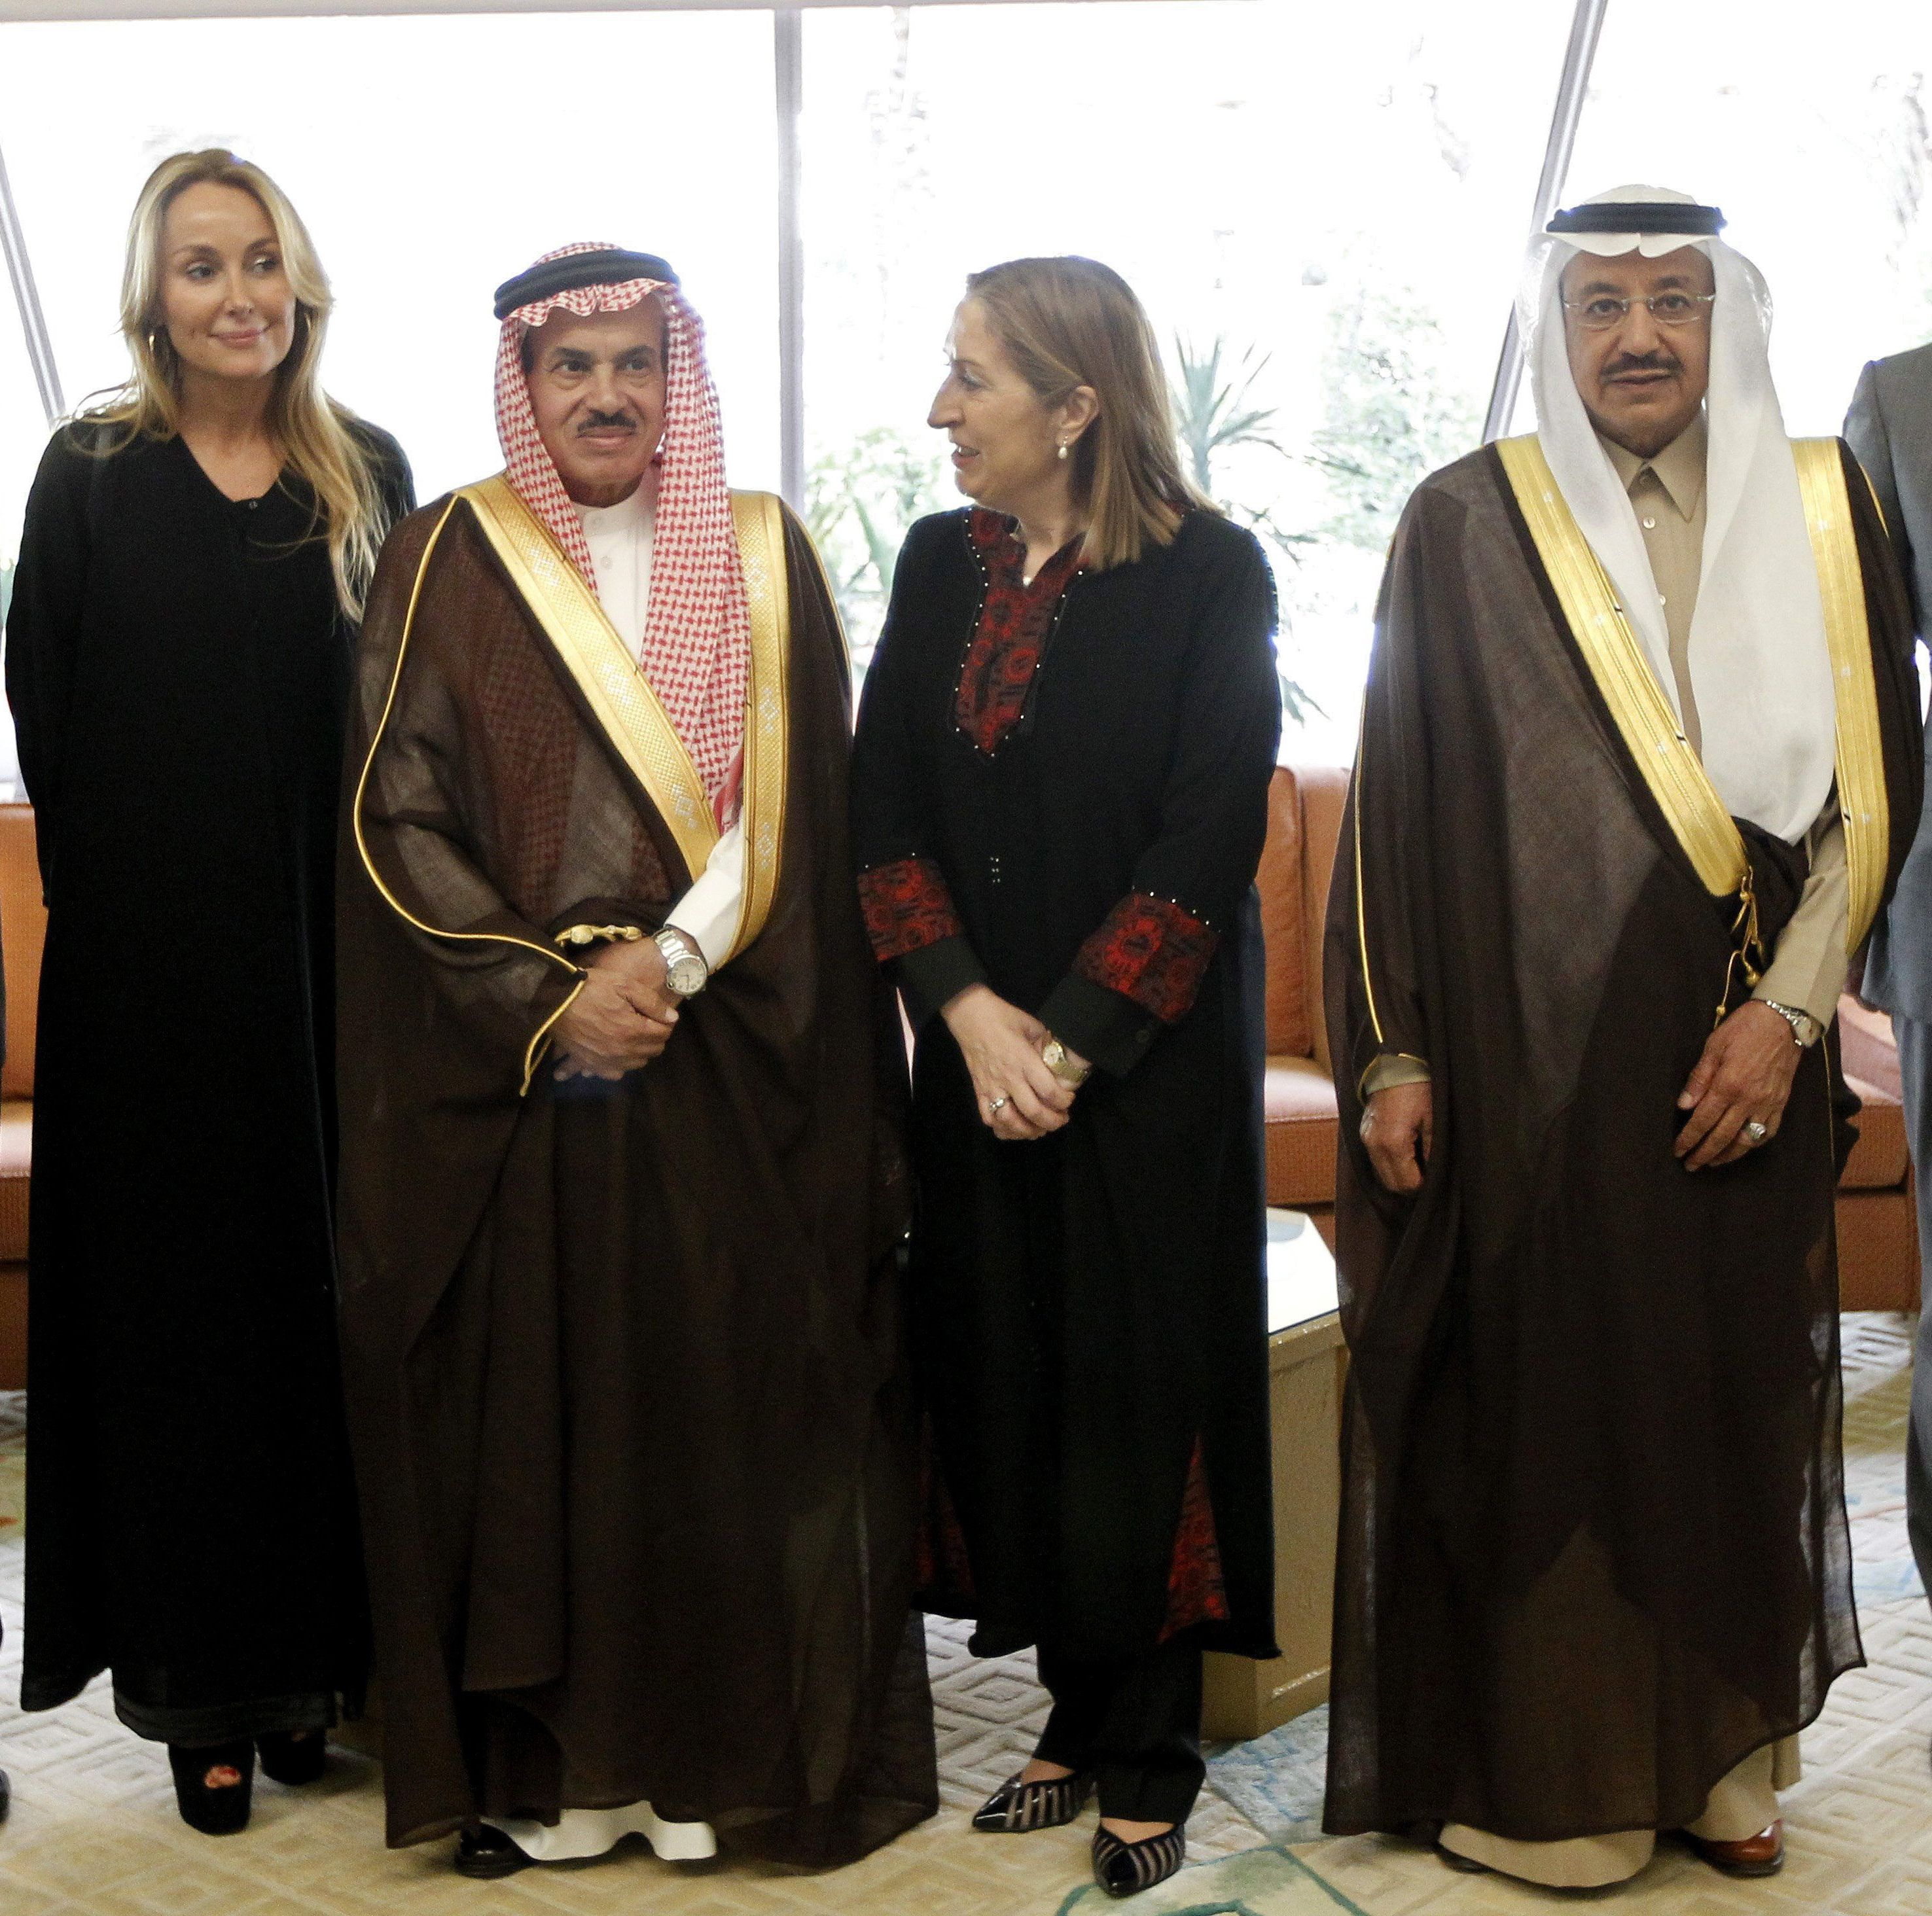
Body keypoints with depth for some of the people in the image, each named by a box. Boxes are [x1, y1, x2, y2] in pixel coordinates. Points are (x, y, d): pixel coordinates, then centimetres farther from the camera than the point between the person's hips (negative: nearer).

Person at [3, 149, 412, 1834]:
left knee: (323, 1291, 6)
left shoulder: (368, 477, 6)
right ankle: (197, 1687, 15)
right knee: (173, 1295, 5)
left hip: (329, 949, 2)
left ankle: (308, 1652, 19)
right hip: (151, 961, -1)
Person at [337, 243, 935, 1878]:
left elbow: (795, 807, 1)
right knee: (524, 1403, 1)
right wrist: (547, 995, -11)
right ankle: (544, 1766, 12)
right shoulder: (448, 561, 5)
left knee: (725, 1400, 2)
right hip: (506, 1066, 0)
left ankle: (720, 1757, 15)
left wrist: (669, 960, -12)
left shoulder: (763, 555, 8)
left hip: (729, 1067, 1)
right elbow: (395, 816, -2)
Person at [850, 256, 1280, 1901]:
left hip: (1149, 1054, -4)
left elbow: (1211, 840, -12)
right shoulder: (940, 562, 7)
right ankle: (1081, 1716, 22)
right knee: (1005, 1369, 7)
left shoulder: (1208, 573, -8)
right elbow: (885, 804, 3)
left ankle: (1151, 1754, 14)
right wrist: (969, 1009, -10)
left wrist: (1071, 1040, -15)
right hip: (980, 1046, 5)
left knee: (1142, 1379, 1)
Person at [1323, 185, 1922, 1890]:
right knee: (1535, 1407, 2)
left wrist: (1786, 1009, -7)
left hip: (1740, 1066, 3)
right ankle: (1545, 1777, 16)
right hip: (1522, 1063, -2)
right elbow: (1395, 801, 0)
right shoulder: (1466, 526, 0)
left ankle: (1722, 1751, 26)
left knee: (1739, 1398, 9)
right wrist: (1390, 1052, -4)